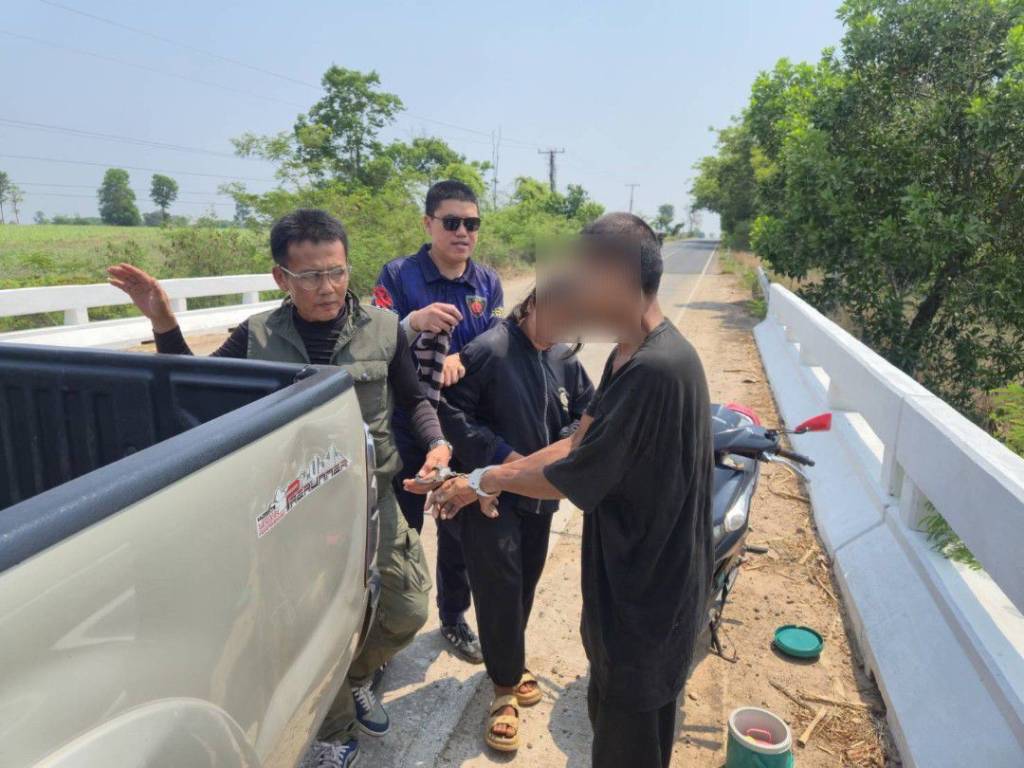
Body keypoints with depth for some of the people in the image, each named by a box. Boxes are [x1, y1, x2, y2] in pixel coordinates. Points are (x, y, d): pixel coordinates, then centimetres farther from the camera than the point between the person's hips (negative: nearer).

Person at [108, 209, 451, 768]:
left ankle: (354, 680, 43)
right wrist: (164, 324, -3)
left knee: (407, 612, 9)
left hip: (371, 501, 1)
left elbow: (414, 400, 7)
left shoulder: (383, 329, -4)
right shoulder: (257, 336, -2)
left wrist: (437, 442, -12)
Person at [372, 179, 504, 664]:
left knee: (460, 529, 16)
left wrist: (461, 358, -26)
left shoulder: (488, 282, 3)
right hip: (407, 430, -3)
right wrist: (414, 323, -36)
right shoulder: (397, 275, -8)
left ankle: (454, 617, 37)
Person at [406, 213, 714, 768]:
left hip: (647, 592, -9)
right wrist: (491, 482, -1)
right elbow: (580, 445, 6)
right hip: (631, 576, 9)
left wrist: (487, 479, -7)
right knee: (611, 708, 27)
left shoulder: (655, 370, -30)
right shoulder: (630, 357, 3)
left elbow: (573, 477, -23)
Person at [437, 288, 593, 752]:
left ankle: (510, 662, 42)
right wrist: (502, 456, -20)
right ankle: (505, 687, 20)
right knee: (500, 589, -2)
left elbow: (587, 411, 10)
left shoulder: (564, 359, 2)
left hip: (539, 493, 6)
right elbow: (451, 412, -18)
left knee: (525, 584, 18)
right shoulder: (488, 350, -17)